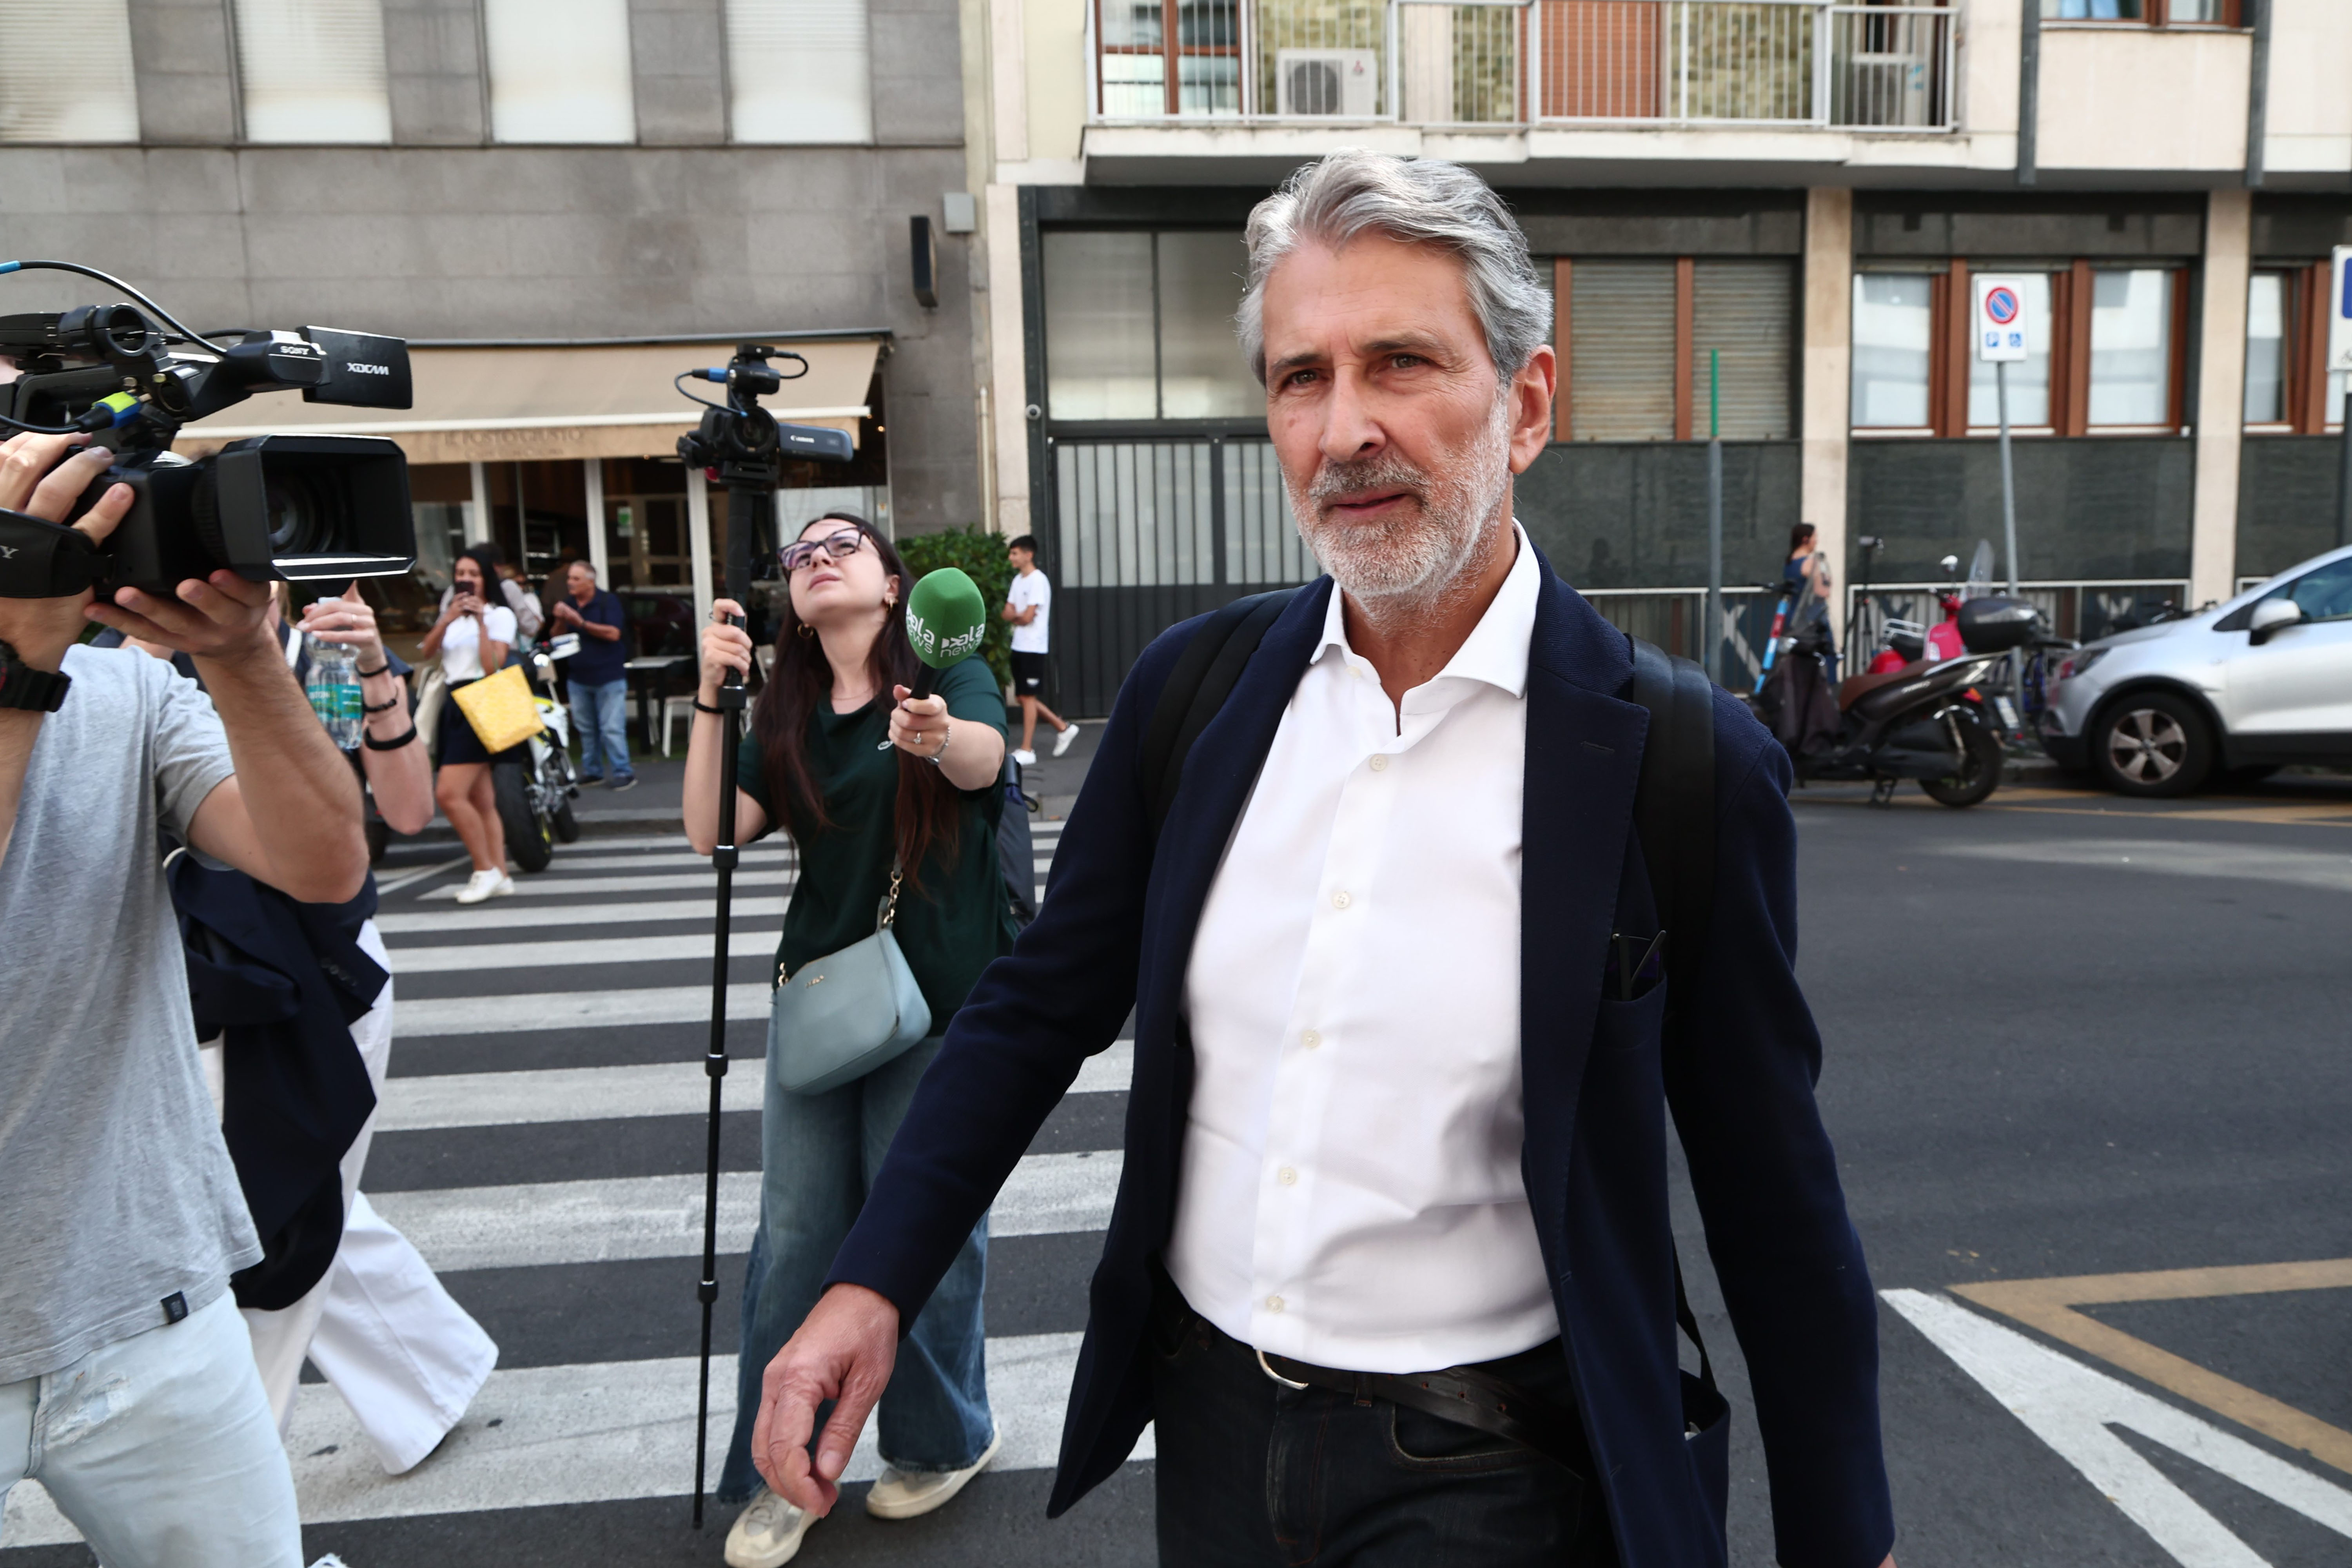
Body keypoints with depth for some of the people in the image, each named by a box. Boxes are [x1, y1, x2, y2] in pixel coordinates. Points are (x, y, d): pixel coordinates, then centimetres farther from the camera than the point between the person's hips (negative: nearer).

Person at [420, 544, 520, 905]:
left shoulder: (499, 615, 1)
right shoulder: (452, 615, 22)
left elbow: (493, 668, -14)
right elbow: (426, 652, 3)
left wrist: (481, 622, -16)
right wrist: (446, 620, -11)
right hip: (454, 704, 7)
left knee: (449, 794, -18)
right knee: (482, 801, 5)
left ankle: (486, 869, -8)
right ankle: (499, 875, 8)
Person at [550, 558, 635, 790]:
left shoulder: (609, 602, -6)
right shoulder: (568, 605, 11)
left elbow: (613, 633, -17)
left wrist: (582, 623, -22)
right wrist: (560, 621, -9)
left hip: (608, 677, -6)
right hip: (578, 677, 6)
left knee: (612, 728, -8)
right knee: (585, 729, 10)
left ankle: (623, 773, -5)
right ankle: (592, 771, 18)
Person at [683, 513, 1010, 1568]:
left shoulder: (951, 680, -4)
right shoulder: (788, 716, 9)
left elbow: (984, 758, -27)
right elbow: (713, 831, -3)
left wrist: (939, 736, -50)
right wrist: (712, 698, -14)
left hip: (942, 1006, -4)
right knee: (794, 1237, 7)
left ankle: (944, 1442, 31)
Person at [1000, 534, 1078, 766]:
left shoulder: (1038, 580, -13)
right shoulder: (1018, 580, 14)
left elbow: (1027, 617, -18)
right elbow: (1006, 613, 9)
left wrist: (1015, 616, 1)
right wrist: (1019, 616, -10)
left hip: (1033, 648, -9)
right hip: (1018, 647, 9)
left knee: (1028, 697, -5)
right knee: (1025, 697, 11)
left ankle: (1027, 751, 0)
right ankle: (1063, 727, 24)